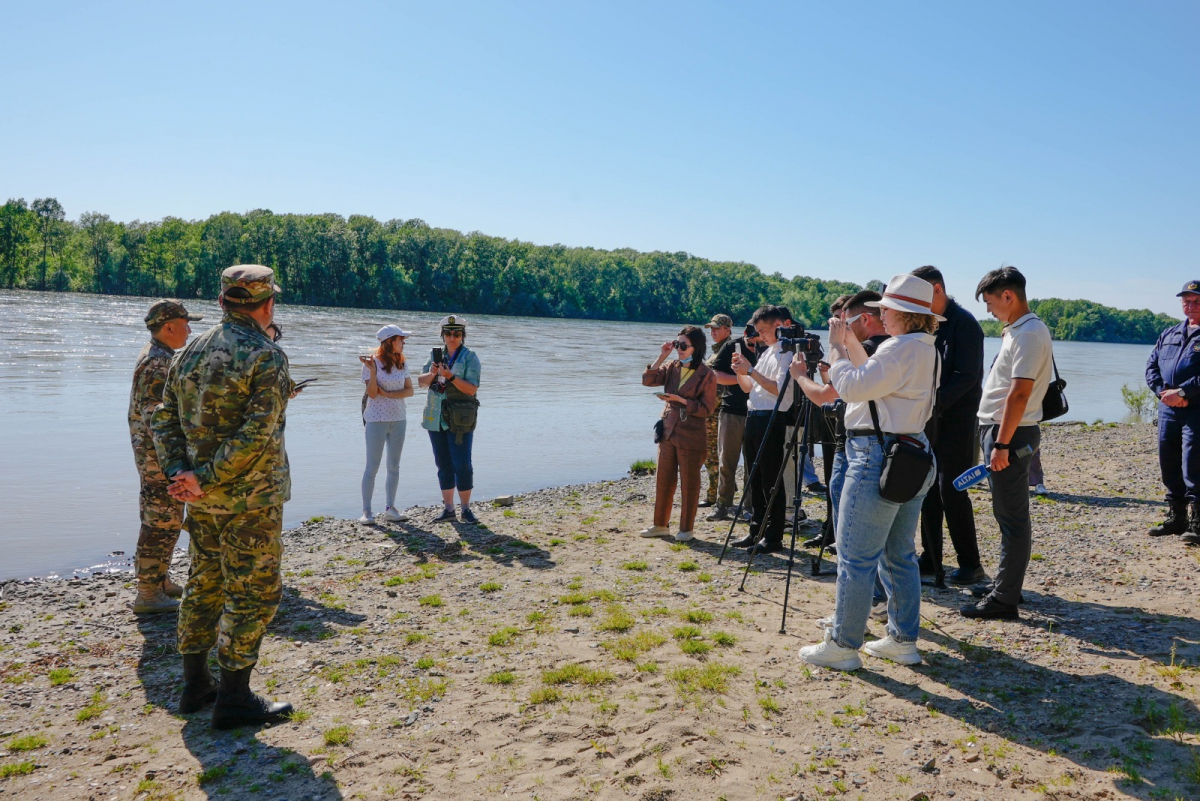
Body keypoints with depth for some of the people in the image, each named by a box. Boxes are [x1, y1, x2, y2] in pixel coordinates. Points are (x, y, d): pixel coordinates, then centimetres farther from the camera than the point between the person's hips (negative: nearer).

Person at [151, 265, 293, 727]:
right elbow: (256, 433, -24)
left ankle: (196, 685, 29)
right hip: (249, 498, -8)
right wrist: (205, 478, -19)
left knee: (205, 584, 19)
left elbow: (165, 419, 6)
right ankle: (234, 700, 8)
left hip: (202, 497, 8)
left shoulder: (190, 352, 9)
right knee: (255, 592, 2)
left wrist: (178, 472, -5)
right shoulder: (266, 357, -15)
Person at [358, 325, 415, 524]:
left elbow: (409, 390, 0)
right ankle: (366, 511, 5)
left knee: (394, 466, 7)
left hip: (398, 419, 5)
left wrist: (387, 394, -12)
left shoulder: (401, 363, 7)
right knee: (372, 466, -1)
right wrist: (372, 370, -23)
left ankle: (390, 508, 15)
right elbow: (372, 393, -13)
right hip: (377, 419, -5)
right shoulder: (372, 362, -8)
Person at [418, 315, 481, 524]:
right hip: (435, 419, 5)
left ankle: (466, 509, 6)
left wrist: (451, 376, -23)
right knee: (443, 465, 9)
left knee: (462, 465, -6)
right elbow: (421, 382, 9)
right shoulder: (436, 355, 12)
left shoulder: (469, 357, -3)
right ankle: (448, 509, 16)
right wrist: (431, 374, -11)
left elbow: (472, 389, -12)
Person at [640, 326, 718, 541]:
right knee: (663, 479, 12)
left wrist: (680, 400, -20)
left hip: (691, 436, -5)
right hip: (668, 432, 6)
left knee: (689, 483, 4)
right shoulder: (672, 368, 6)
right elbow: (647, 380, -3)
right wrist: (662, 356, -7)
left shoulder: (707, 375, -9)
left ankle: (686, 529, 16)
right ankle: (660, 524, 24)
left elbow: (707, 409, -11)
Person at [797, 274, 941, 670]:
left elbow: (853, 387, -19)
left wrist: (836, 348, -6)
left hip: (879, 459, -11)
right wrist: (851, 346, 16)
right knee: (899, 555, 16)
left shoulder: (902, 348, -17)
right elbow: (874, 379, 21)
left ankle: (842, 645, 5)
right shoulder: (927, 349, 15)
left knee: (856, 558, -3)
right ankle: (903, 640, 24)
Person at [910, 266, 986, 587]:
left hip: (956, 419, -7)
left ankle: (971, 564, 4)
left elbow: (967, 376, -18)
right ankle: (930, 558, 18)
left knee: (951, 488, -7)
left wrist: (933, 403, -24)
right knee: (929, 487, 9)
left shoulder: (963, 323, -11)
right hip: (929, 417, 7)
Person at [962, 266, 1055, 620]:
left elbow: (1020, 393, -23)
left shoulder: (1028, 334, -16)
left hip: (1010, 433, -10)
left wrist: (1001, 444, -24)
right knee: (1007, 513, 17)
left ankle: (1004, 600, 2)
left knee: (1012, 517, -4)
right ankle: (1005, 583, 29)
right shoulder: (1018, 331, 15)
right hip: (1001, 430, 10)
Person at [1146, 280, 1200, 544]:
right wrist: (1163, 392, -4)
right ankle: (1176, 518, 22)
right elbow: (1151, 367, 12)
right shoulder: (1168, 335, 17)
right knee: (1169, 467, 11)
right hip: (1168, 411, 6)